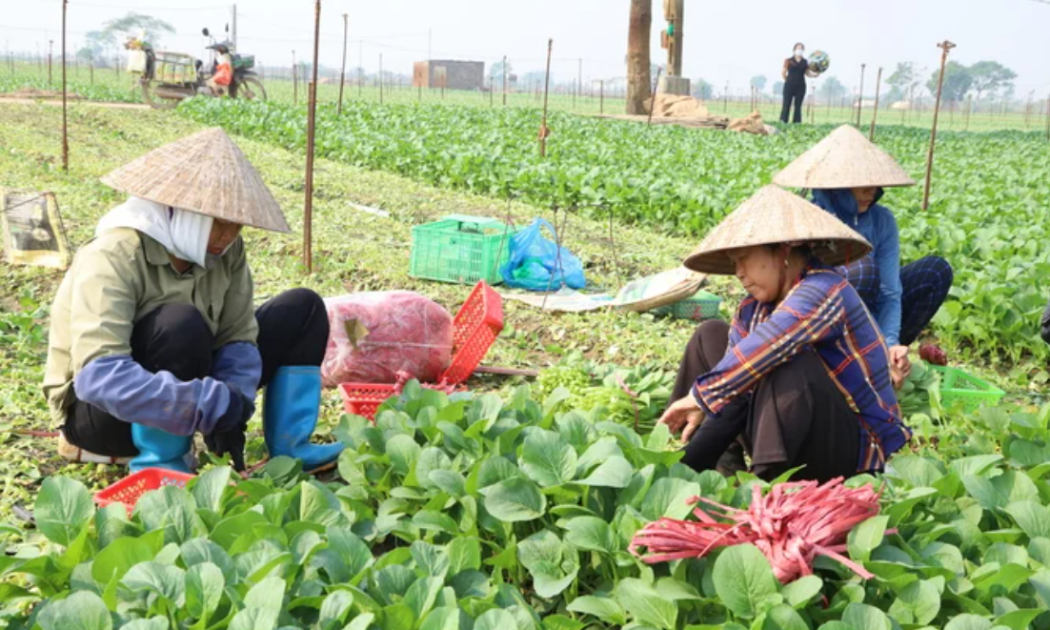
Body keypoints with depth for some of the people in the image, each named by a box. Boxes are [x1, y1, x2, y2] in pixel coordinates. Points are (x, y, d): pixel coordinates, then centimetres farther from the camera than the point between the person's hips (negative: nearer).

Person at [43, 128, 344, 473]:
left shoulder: (227, 250, -10)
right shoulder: (113, 258, -29)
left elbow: (238, 337, -7)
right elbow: (98, 376, -39)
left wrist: (229, 412, -25)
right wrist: (214, 404, -43)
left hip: (180, 381, 7)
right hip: (101, 409, -6)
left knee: (303, 308, -2)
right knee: (181, 324, -37)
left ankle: (288, 448, -2)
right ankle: (159, 463, -19)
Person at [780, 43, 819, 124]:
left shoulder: (805, 62, 8)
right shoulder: (788, 60, 1)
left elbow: (808, 73, 6)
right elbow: (783, 72, 5)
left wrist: (815, 74, -10)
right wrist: (788, 81, 1)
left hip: (800, 87, 2)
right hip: (789, 86, -2)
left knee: (798, 106, 3)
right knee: (786, 105, -5)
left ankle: (796, 123, 5)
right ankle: (783, 123, -5)